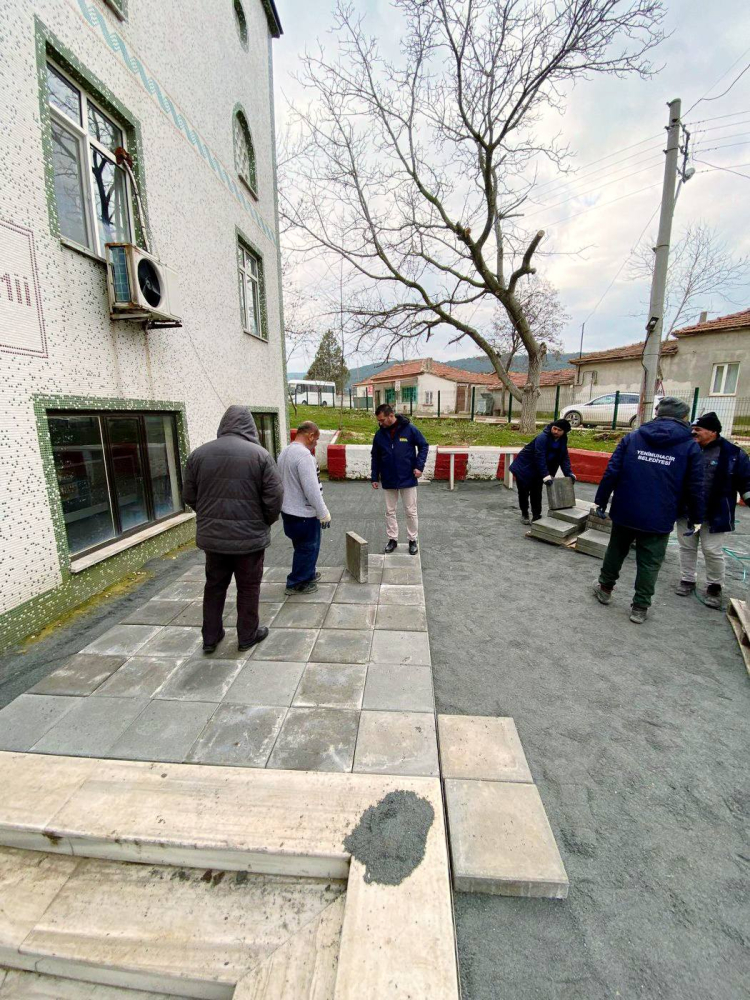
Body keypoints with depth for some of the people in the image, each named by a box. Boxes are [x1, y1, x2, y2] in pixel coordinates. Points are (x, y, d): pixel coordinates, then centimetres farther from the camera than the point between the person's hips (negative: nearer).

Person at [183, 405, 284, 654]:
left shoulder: (199, 453, -1)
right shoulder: (259, 454, -12)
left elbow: (189, 496, 5)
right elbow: (274, 497, -12)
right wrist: (267, 521, 6)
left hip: (211, 535, 4)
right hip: (250, 536, -3)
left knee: (214, 586, 20)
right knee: (248, 587, 13)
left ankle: (210, 637, 31)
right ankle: (247, 635, 27)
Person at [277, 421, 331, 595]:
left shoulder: (285, 452, 9)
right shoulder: (304, 454, -23)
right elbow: (311, 488, -26)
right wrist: (323, 513, -18)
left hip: (289, 510, 10)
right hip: (303, 513, -10)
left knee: (303, 547, 24)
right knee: (307, 548, 7)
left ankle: (307, 574, 39)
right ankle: (297, 583, 18)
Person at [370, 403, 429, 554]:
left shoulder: (409, 429, -11)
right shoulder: (379, 434, -1)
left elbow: (424, 446, -2)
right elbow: (375, 457, 7)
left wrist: (419, 466, -12)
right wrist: (374, 477, 5)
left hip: (408, 479, -3)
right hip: (388, 480, 3)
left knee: (410, 512, 5)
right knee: (390, 511, 10)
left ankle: (413, 540, 20)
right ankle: (392, 539, 24)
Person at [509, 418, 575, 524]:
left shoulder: (562, 440, -3)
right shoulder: (542, 437, -27)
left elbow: (564, 457, 0)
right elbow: (540, 457, -33)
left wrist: (568, 472, -13)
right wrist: (545, 475, -39)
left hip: (537, 470, 6)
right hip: (524, 467, -6)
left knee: (537, 492, 9)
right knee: (524, 491, 4)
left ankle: (536, 516, 17)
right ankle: (524, 514, 20)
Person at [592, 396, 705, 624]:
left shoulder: (632, 437, 1)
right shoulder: (690, 446, -2)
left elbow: (612, 472, -4)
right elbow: (695, 487, 0)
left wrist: (601, 500, 2)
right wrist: (696, 517, 10)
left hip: (624, 512, 2)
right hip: (659, 519, -1)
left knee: (615, 551, 19)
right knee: (649, 563, 9)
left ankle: (605, 588, 35)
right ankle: (640, 607, 18)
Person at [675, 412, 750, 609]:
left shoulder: (732, 453, -8)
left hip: (715, 514, -3)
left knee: (712, 550, 3)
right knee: (686, 546, 12)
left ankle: (714, 587, 22)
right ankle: (687, 580, 29)